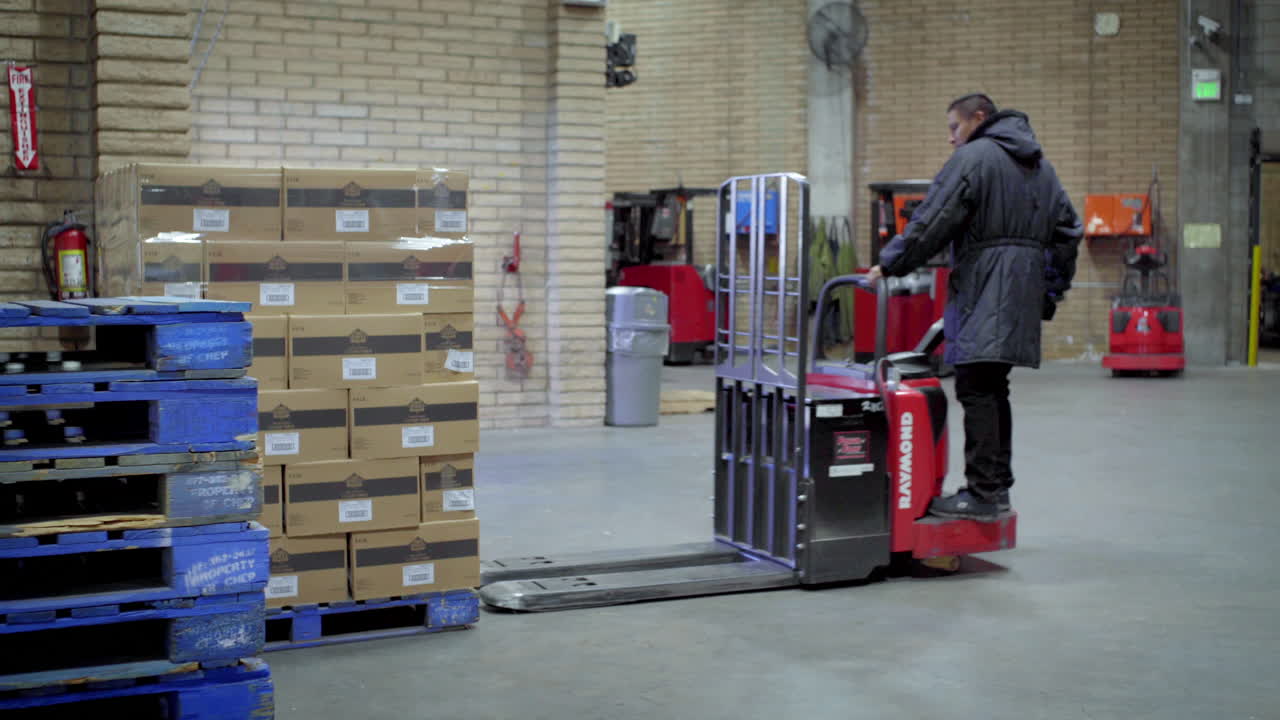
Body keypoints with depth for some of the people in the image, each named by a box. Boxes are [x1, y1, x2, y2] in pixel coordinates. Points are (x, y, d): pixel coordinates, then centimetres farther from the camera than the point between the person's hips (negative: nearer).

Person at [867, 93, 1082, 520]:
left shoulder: (973, 157, -5)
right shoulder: (1040, 165, 22)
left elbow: (933, 221, -10)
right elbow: (1067, 229, 22)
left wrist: (889, 264, -3)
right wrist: (1051, 292, 24)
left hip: (984, 291, -9)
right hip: (1023, 293, 9)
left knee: (976, 391, -9)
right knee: (993, 389, 15)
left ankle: (983, 494, -12)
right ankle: (997, 487, 19)